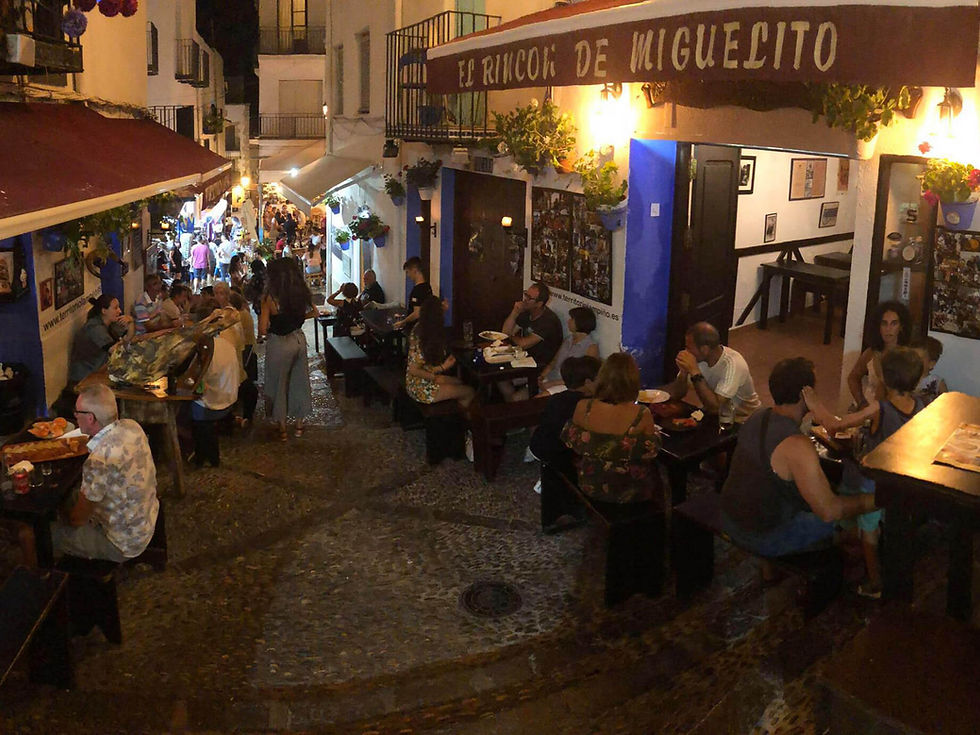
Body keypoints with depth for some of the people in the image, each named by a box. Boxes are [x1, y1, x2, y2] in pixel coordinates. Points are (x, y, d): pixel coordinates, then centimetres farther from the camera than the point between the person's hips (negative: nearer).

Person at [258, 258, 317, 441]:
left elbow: (262, 330, -19)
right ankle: (299, 424, 28)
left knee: (279, 384, 11)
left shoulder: (270, 298, -21)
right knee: (299, 381, 16)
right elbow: (314, 312, 12)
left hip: (279, 343, -5)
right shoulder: (302, 293, -6)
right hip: (299, 339, 5)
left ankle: (282, 428, 21)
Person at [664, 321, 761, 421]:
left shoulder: (733, 364, -27)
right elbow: (678, 393, -3)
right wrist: (684, 372, -23)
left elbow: (714, 407, -32)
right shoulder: (697, 358, -8)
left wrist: (695, 371, -33)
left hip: (740, 419, -6)